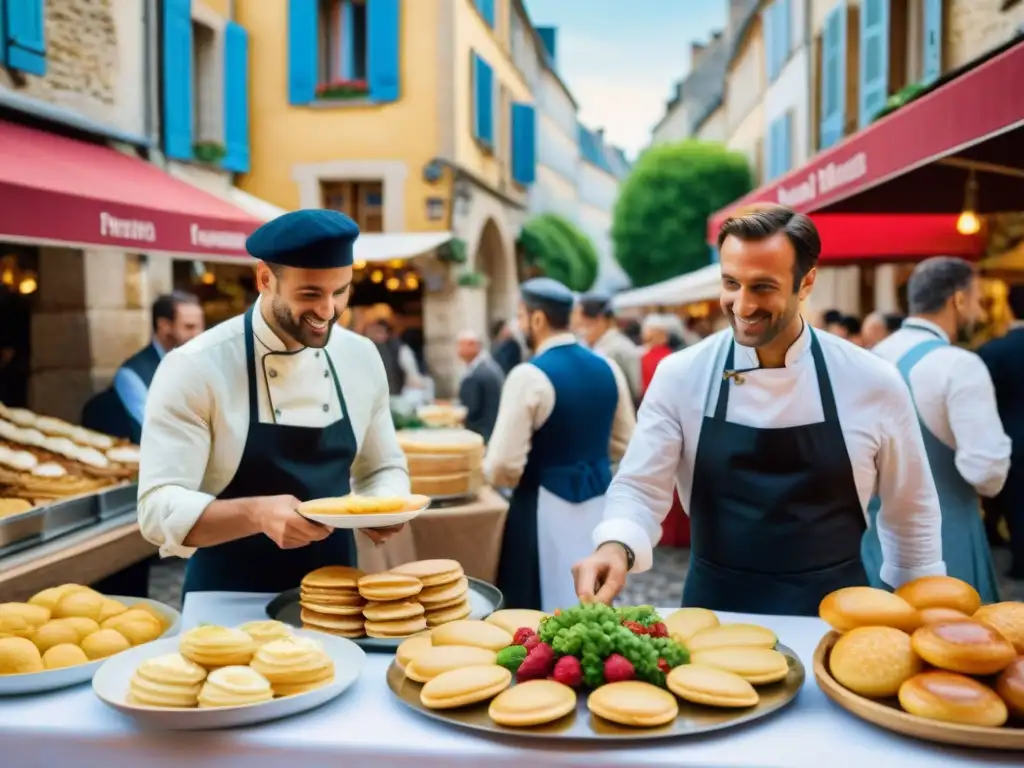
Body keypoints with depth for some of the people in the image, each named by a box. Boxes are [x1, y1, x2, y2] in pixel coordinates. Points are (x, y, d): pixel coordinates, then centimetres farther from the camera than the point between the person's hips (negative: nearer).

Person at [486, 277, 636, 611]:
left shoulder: (529, 376, -17)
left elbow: (505, 466, -18)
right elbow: (624, 443, 12)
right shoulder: (607, 368, 2)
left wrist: (489, 468, 3)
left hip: (545, 508, -6)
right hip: (599, 503, 7)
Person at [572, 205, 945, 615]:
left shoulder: (874, 383, -8)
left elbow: (910, 514, 2)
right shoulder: (679, 376, -10)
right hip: (715, 614, 0)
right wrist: (617, 547, -29)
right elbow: (640, 490, -10)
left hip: (830, 615, 0)